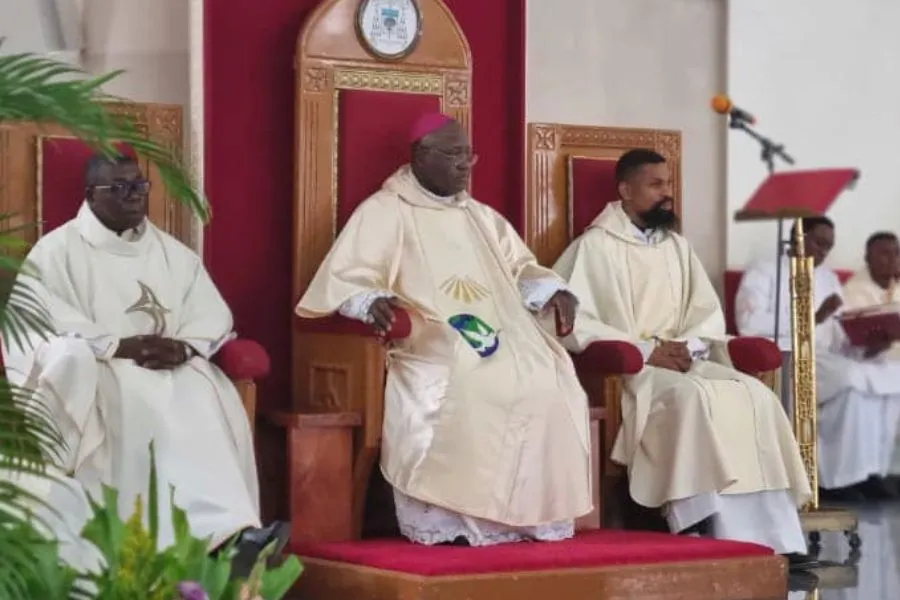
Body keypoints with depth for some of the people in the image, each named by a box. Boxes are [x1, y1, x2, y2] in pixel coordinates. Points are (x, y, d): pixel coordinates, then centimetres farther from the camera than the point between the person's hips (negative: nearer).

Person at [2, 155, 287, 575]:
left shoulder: (174, 253, 18)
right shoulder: (55, 252, 3)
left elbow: (213, 316, 11)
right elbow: (38, 324, -11)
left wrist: (183, 347, -13)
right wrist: (119, 346, -19)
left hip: (173, 368, 4)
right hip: (96, 375, -4)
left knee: (208, 404, -29)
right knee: (148, 407, -35)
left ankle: (231, 531, -38)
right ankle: (222, 530, -45)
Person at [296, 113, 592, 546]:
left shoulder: (482, 217, 24)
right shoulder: (384, 211, 4)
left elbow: (521, 270, 28)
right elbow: (344, 279, -6)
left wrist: (553, 291, 6)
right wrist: (373, 302, -28)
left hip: (501, 338, 6)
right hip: (428, 346, -6)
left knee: (549, 383, -23)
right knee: (462, 388, -37)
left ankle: (534, 513, -17)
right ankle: (446, 520, -27)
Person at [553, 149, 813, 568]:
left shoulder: (677, 246, 19)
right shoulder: (594, 246, -2)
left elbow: (708, 313, 16)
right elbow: (572, 321, -13)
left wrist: (686, 348, -7)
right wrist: (646, 350, -17)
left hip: (682, 361, 6)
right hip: (622, 368, -6)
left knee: (754, 395, -19)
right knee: (692, 396, -35)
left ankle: (768, 534, -24)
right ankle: (709, 529, -35)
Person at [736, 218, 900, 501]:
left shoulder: (829, 279, 22)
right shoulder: (763, 273, 1)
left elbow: (841, 339, 12)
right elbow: (750, 324, -18)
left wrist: (868, 345, -11)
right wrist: (813, 318, -18)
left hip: (825, 361, 7)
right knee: (851, 378, -31)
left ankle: (868, 469, -13)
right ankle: (836, 477, -22)